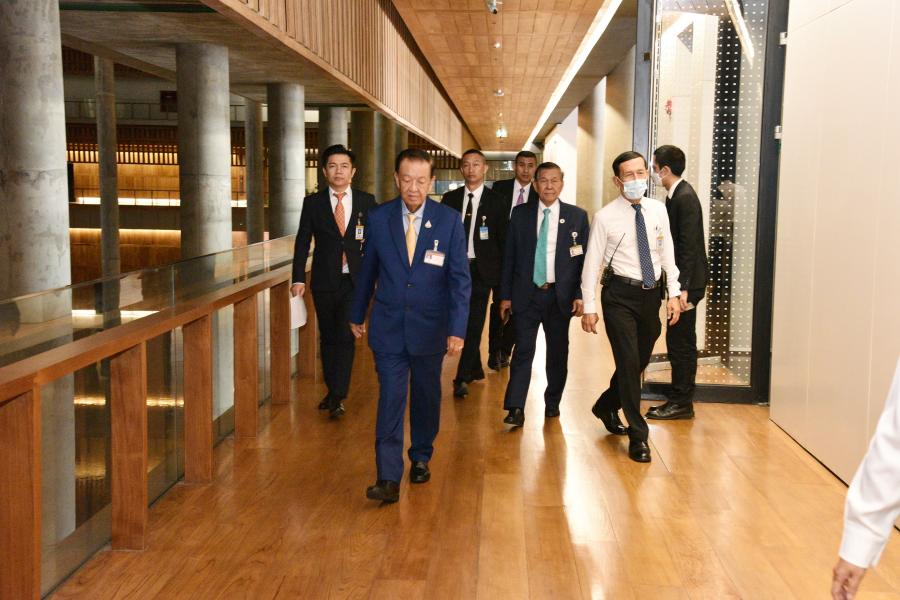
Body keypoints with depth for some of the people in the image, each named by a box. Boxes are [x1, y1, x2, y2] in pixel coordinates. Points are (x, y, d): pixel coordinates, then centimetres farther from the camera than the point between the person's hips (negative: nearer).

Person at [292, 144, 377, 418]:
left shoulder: (366, 202, 3)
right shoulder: (313, 203, 3)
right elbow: (302, 241, 2)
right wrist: (298, 278, -4)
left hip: (355, 280, -1)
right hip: (324, 281, 1)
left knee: (345, 336, -9)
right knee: (328, 338, 11)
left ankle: (338, 397, -5)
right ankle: (331, 390, 25)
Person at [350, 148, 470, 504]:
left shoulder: (449, 221, -7)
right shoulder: (378, 218, -3)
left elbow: (460, 278, -7)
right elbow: (367, 271, 8)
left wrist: (457, 329, -12)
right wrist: (357, 315, 15)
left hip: (430, 327, 0)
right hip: (388, 327, 0)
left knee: (426, 397, 15)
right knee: (390, 399, -6)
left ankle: (421, 458, 36)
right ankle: (389, 478, -5)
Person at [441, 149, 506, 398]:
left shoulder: (495, 200, 0)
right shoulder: (450, 198, 7)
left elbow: (502, 239, 1)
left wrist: (500, 272, -3)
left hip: (481, 269, -3)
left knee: (474, 324, -6)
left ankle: (462, 378, -5)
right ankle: (476, 368, 29)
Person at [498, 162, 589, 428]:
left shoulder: (577, 216, 2)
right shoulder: (520, 214, 4)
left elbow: (584, 258, 2)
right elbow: (509, 257, 5)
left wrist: (580, 295, -4)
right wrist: (505, 295, 2)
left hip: (561, 295, 1)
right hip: (526, 294, 0)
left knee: (558, 352, 10)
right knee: (523, 351, -5)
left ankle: (552, 403, 26)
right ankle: (516, 408, -4)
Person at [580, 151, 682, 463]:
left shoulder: (658, 210, 4)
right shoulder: (605, 217, -7)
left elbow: (667, 252, 10)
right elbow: (592, 262, -5)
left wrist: (674, 293, 5)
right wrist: (589, 307, -6)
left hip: (652, 294, 5)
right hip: (620, 294, -5)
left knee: (639, 361, 15)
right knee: (629, 363, -7)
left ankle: (606, 406, 40)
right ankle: (638, 436, 3)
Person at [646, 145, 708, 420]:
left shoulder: (685, 198, -16)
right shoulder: (675, 196, 12)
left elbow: (689, 245, -21)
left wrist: (683, 287, -23)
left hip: (687, 282, -10)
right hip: (680, 280, 10)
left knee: (681, 344, -2)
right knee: (679, 343, 14)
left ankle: (682, 403, 7)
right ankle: (679, 400, 22)